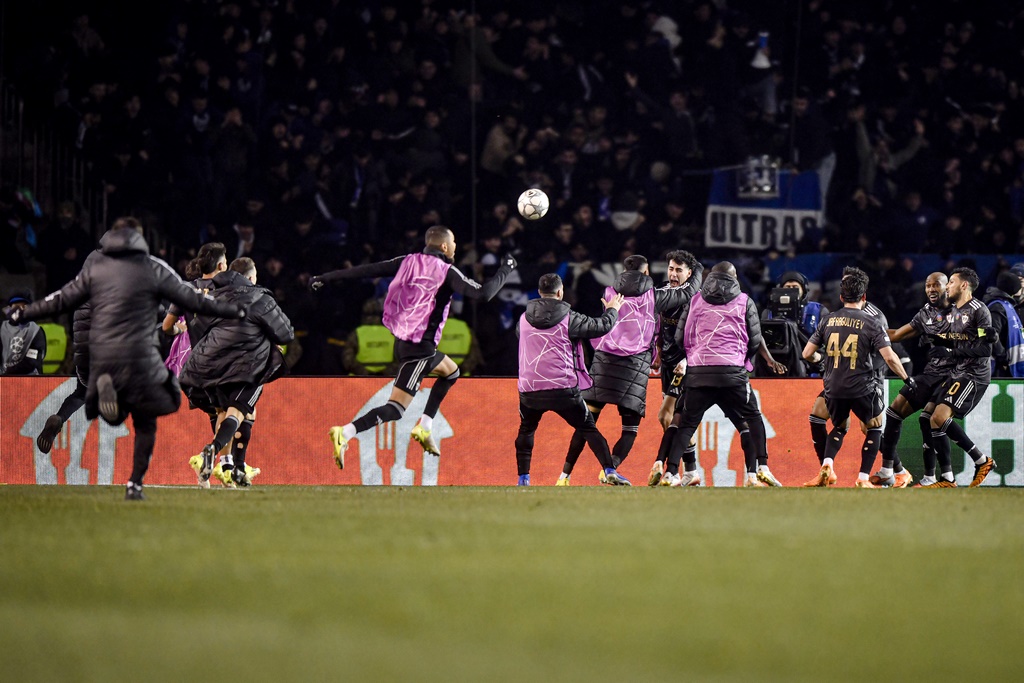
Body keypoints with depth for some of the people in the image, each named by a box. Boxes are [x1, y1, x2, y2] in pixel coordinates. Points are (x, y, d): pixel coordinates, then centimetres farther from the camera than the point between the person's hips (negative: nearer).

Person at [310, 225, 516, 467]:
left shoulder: (409, 262, 5)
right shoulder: (446, 272, -13)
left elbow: (368, 270, 2)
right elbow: (483, 294, -18)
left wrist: (327, 277, 8)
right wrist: (505, 270, -2)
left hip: (402, 340, 9)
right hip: (419, 348, -9)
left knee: (451, 372, 30)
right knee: (397, 409, -12)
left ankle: (424, 429, 25)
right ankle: (344, 434, -28)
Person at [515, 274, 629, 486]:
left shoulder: (524, 319, 7)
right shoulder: (569, 318, -6)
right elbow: (601, 326, 0)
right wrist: (612, 310, 22)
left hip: (529, 390, 3)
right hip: (563, 389, -3)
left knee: (526, 430, 24)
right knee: (588, 428, 10)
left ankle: (523, 478, 15)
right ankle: (609, 471, 0)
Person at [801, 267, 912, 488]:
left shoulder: (828, 321, 4)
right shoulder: (870, 323, -6)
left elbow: (807, 354, 7)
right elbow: (889, 357, -14)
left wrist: (819, 358, 30)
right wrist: (906, 379, 1)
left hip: (834, 388, 3)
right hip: (862, 388, -3)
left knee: (840, 428, 27)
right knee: (874, 428, 20)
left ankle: (826, 465, 0)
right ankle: (863, 478, 9)